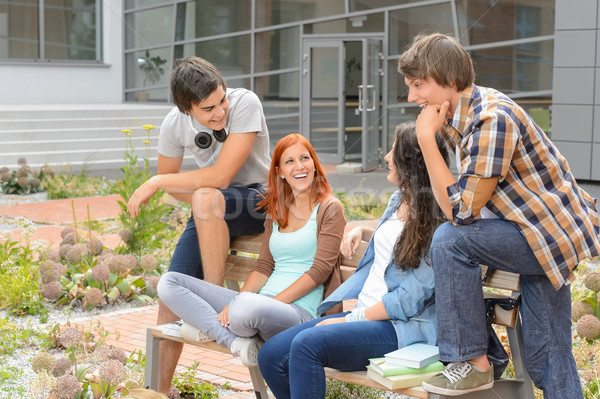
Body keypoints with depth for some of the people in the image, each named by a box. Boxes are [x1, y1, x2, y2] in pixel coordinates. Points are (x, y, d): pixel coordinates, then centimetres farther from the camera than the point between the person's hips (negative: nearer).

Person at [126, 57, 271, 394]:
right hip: (213, 212, 5)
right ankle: (161, 389, 13)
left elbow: (220, 177, -28)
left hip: (257, 201, -5)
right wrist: (204, 207, -12)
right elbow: (169, 178, 7)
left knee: (206, 197, -37)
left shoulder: (245, 103, -25)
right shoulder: (175, 124, -10)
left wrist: (155, 183, -20)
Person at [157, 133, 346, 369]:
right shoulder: (276, 212, 21)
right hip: (264, 302, 7)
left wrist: (275, 301, -16)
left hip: (301, 311, -7)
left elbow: (320, 269, -7)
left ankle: (212, 328, -8)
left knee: (249, 306, -43)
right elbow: (263, 267, 15)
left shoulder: (329, 209, 2)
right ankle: (237, 342, -19)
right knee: (169, 282, -3)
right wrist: (234, 303, -4)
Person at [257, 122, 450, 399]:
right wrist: (363, 232, 16)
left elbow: (410, 301, -18)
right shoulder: (397, 201, 12)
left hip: (402, 327, -9)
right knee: (271, 355, -6)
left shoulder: (435, 218, -14)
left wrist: (350, 320, -13)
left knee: (306, 344, -30)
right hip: (365, 311, 9)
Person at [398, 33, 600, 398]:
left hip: (553, 232, -10)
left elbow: (460, 210, -24)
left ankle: (474, 363, -11)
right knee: (545, 356, 10)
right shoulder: (465, 111, 6)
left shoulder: (493, 118, -24)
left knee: (450, 241, -22)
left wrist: (427, 137, -21)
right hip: (544, 228, 10)